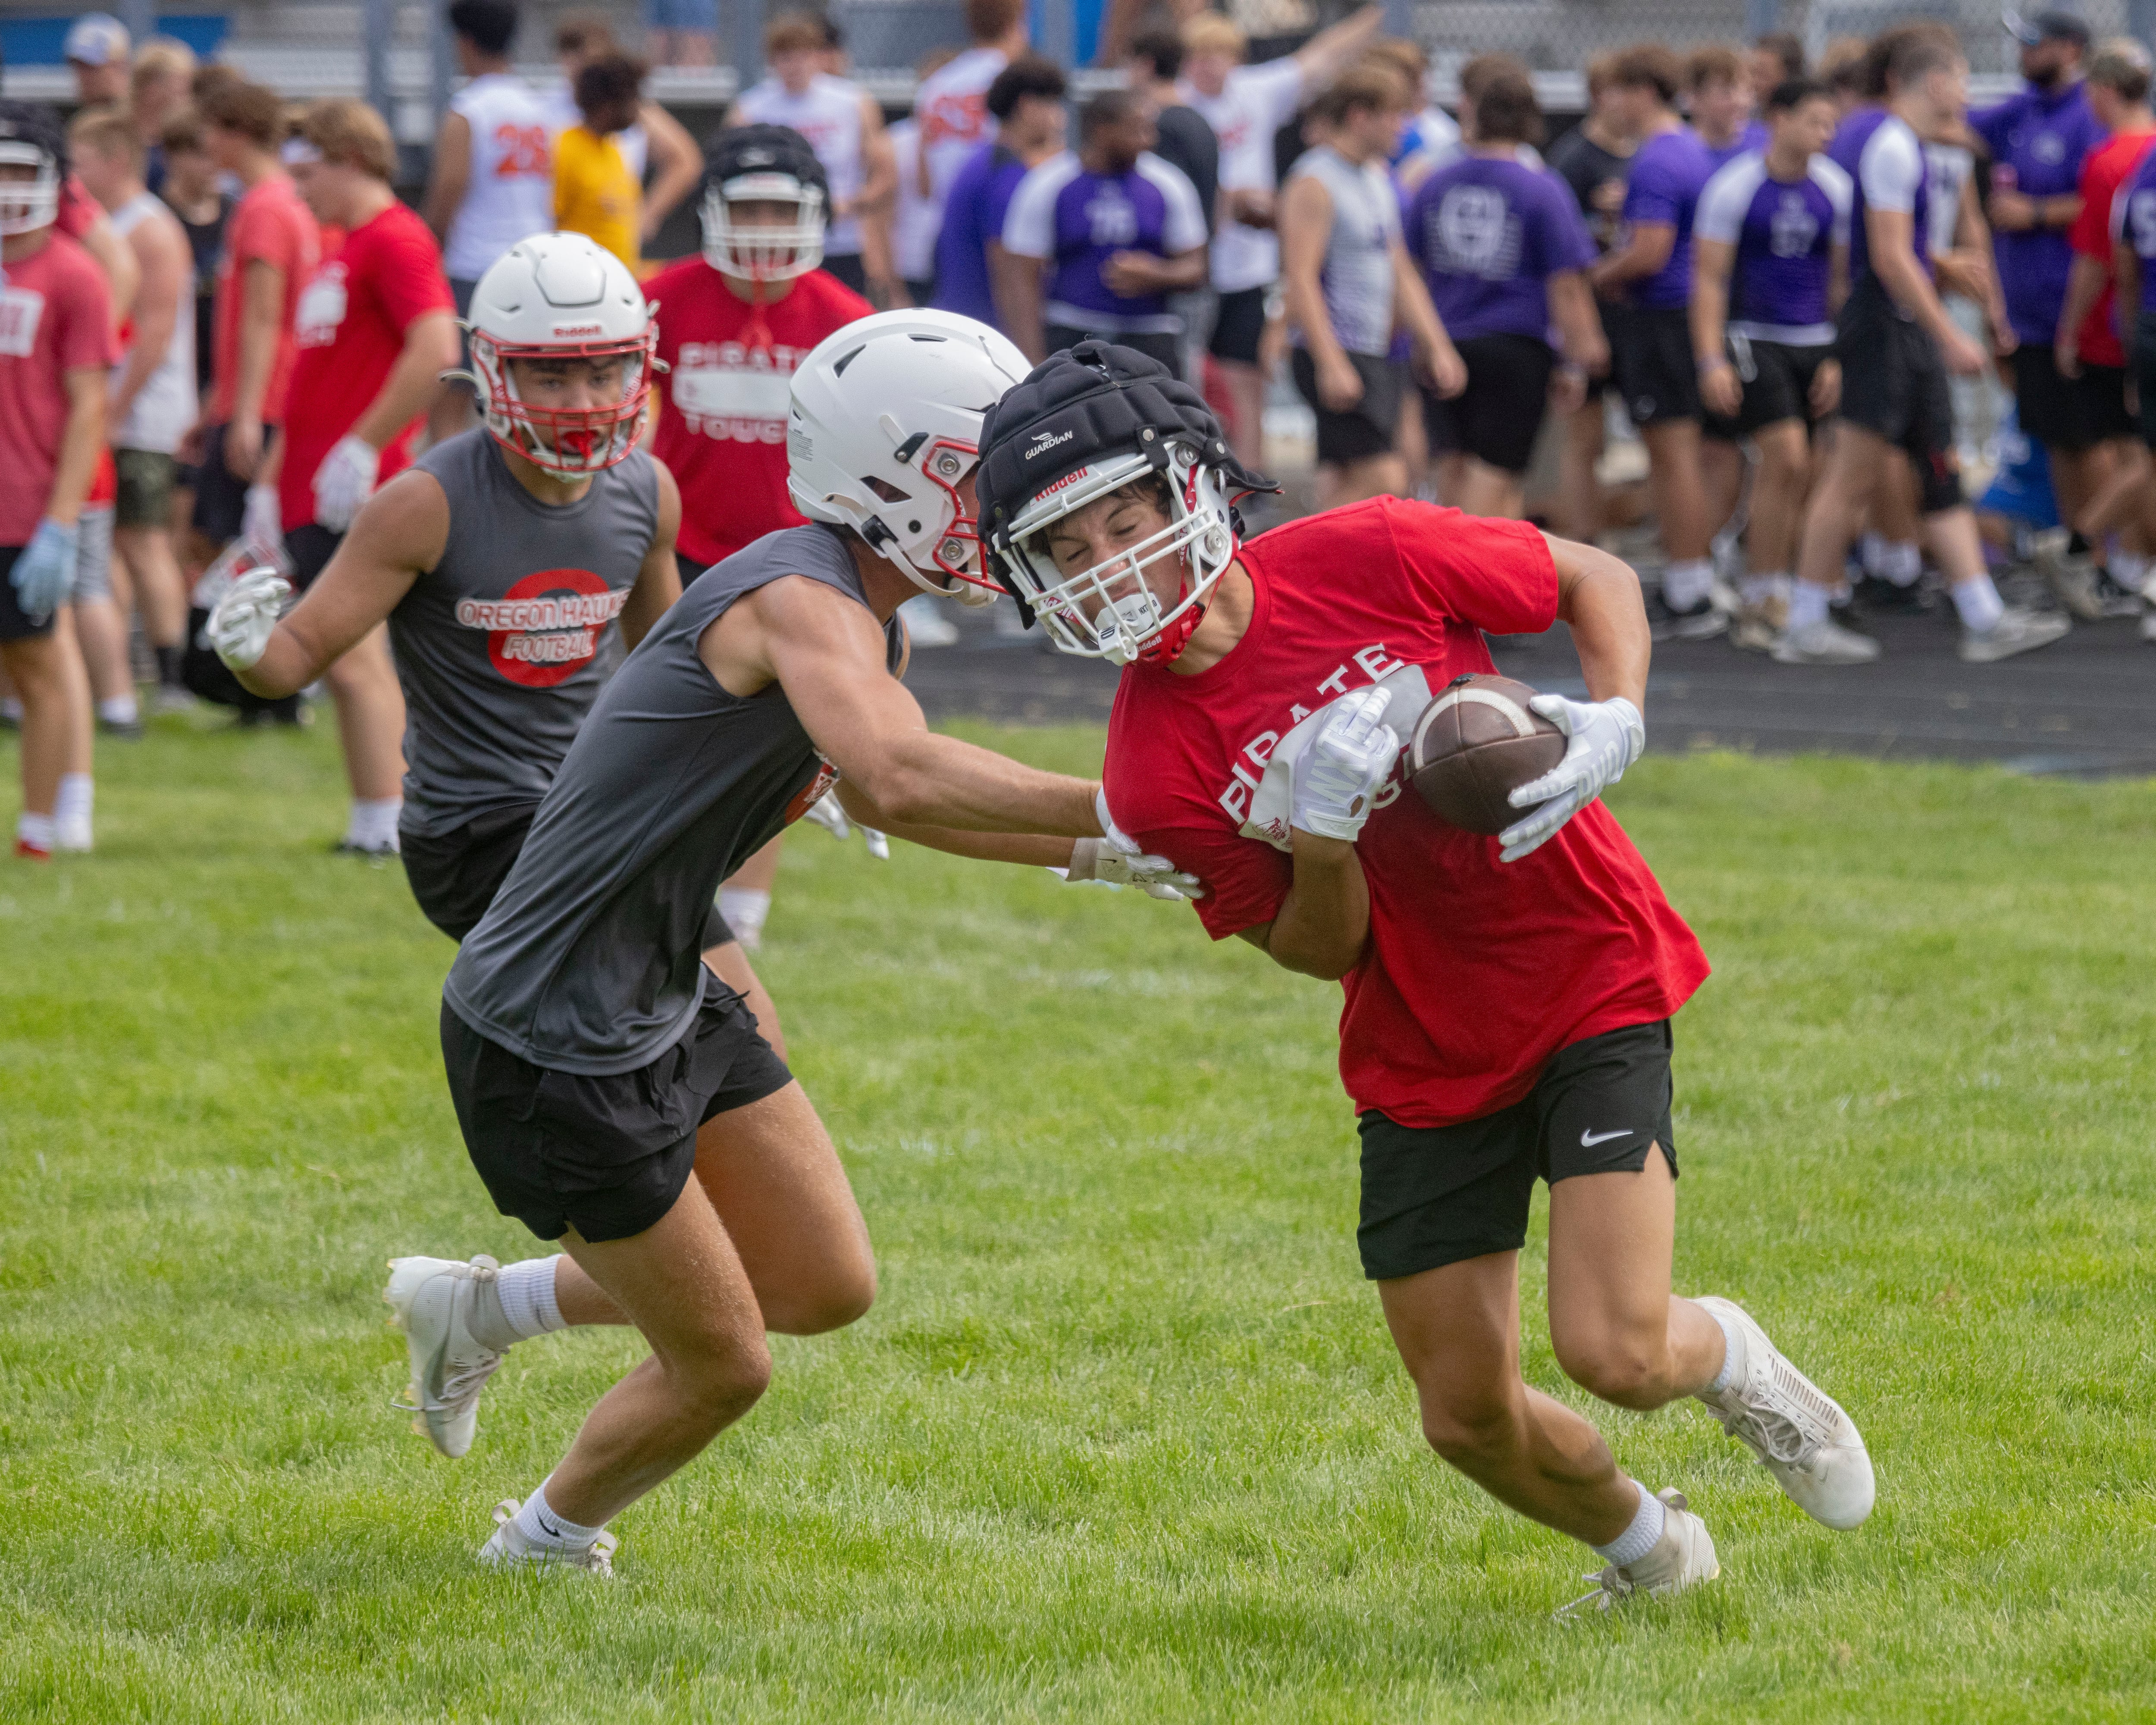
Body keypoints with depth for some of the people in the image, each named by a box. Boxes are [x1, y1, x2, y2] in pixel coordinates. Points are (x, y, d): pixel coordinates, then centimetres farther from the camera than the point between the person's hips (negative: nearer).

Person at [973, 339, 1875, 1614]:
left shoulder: (1367, 558, -15)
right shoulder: (1152, 775, -13)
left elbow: (1596, 580, 1)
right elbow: (1323, 949, -5)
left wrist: (1617, 721, -18)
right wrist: (1318, 823, -25)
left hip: (1591, 983, -3)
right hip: (1426, 1062, 3)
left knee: (1612, 1352, -17)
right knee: (1469, 1414, 4)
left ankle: (1730, 1360, 20)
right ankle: (1652, 1551, 35)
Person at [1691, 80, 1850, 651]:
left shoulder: (1834, 188, 5)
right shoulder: (1735, 186, -7)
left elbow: (1841, 278, 12)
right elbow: (1708, 279, -6)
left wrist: (1837, 360, 8)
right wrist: (1711, 361, -13)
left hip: (1814, 343, 5)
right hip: (1751, 340, -5)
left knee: (1800, 475, 4)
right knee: (1787, 454, -18)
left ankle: (1768, 596, 17)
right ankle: (1761, 597, -7)